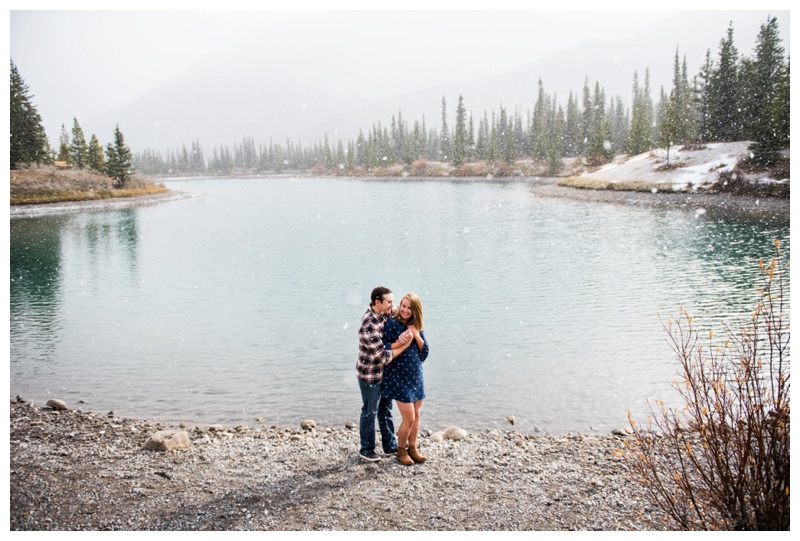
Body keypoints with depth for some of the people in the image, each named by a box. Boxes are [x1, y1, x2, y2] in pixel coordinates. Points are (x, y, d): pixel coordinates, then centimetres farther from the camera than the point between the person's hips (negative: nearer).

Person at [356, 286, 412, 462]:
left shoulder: (387, 312, -6)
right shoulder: (368, 327, -31)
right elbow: (384, 356, -28)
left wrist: (400, 338, -27)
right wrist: (404, 345, -22)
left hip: (384, 373, 8)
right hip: (370, 376, -8)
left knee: (385, 409, 20)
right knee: (370, 413, 9)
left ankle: (390, 445, 36)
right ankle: (366, 449, 27)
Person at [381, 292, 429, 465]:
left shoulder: (416, 327, 5)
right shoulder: (392, 324, -12)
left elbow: (425, 352, 2)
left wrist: (417, 336, -11)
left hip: (416, 376, 6)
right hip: (398, 377, -6)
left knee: (416, 415, 13)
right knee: (409, 418, -5)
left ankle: (412, 448, 31)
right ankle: (401, 450, 17)